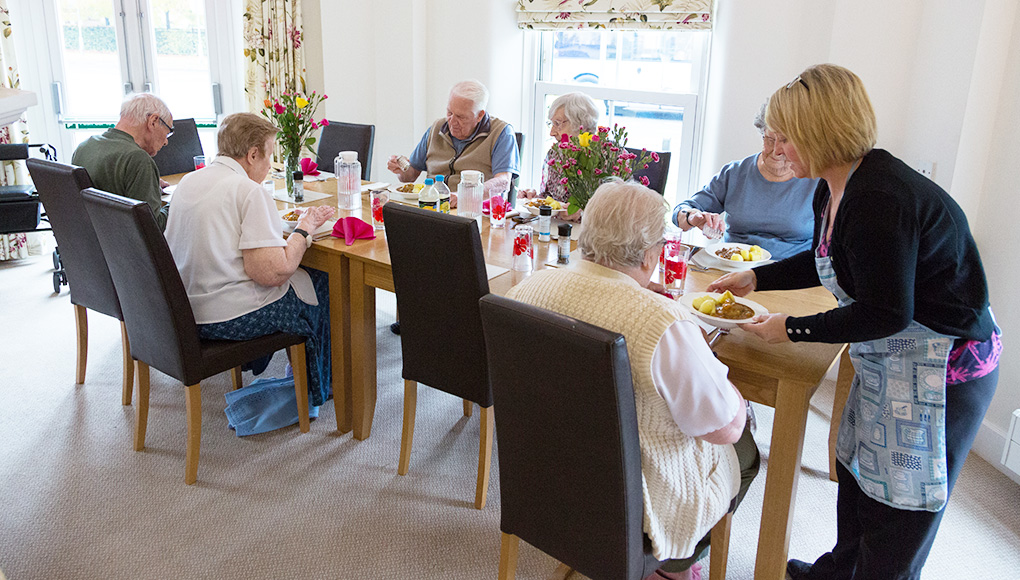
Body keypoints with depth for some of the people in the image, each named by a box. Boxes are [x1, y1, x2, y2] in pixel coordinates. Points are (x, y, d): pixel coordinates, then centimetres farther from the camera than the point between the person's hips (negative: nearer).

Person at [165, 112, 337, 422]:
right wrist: (304, 228, -11)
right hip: (229, 320, -9)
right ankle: (313, 391, 29)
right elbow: (271, 272, -26)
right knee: (322, 286, 14)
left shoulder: (188, 181, 7)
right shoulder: (250, 191, -19)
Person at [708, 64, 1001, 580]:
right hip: (889, 361, 10)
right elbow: (824, 262, 20)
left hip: (942, 369, -10)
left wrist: (793, 329, -18)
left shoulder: (878, 200, -29)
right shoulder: (834, 189, 3)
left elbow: (886, 314, -27)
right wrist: (755, 277, 12)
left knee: (899, 513, 5)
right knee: (856, 471, 23)